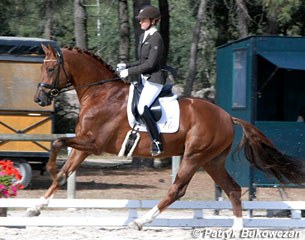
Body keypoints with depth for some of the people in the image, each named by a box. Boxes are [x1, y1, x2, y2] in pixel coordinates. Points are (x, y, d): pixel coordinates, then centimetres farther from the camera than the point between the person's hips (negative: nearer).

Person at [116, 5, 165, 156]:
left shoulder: (156, 39, -15)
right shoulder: (143, 36, 13)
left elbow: (150, 64, -20)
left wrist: (129, 72, -17)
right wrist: (126, 66, 8)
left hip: (154, 80, -10)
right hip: (145, 79, 10)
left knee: (142, 108, -26)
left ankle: (157, 142, -22)